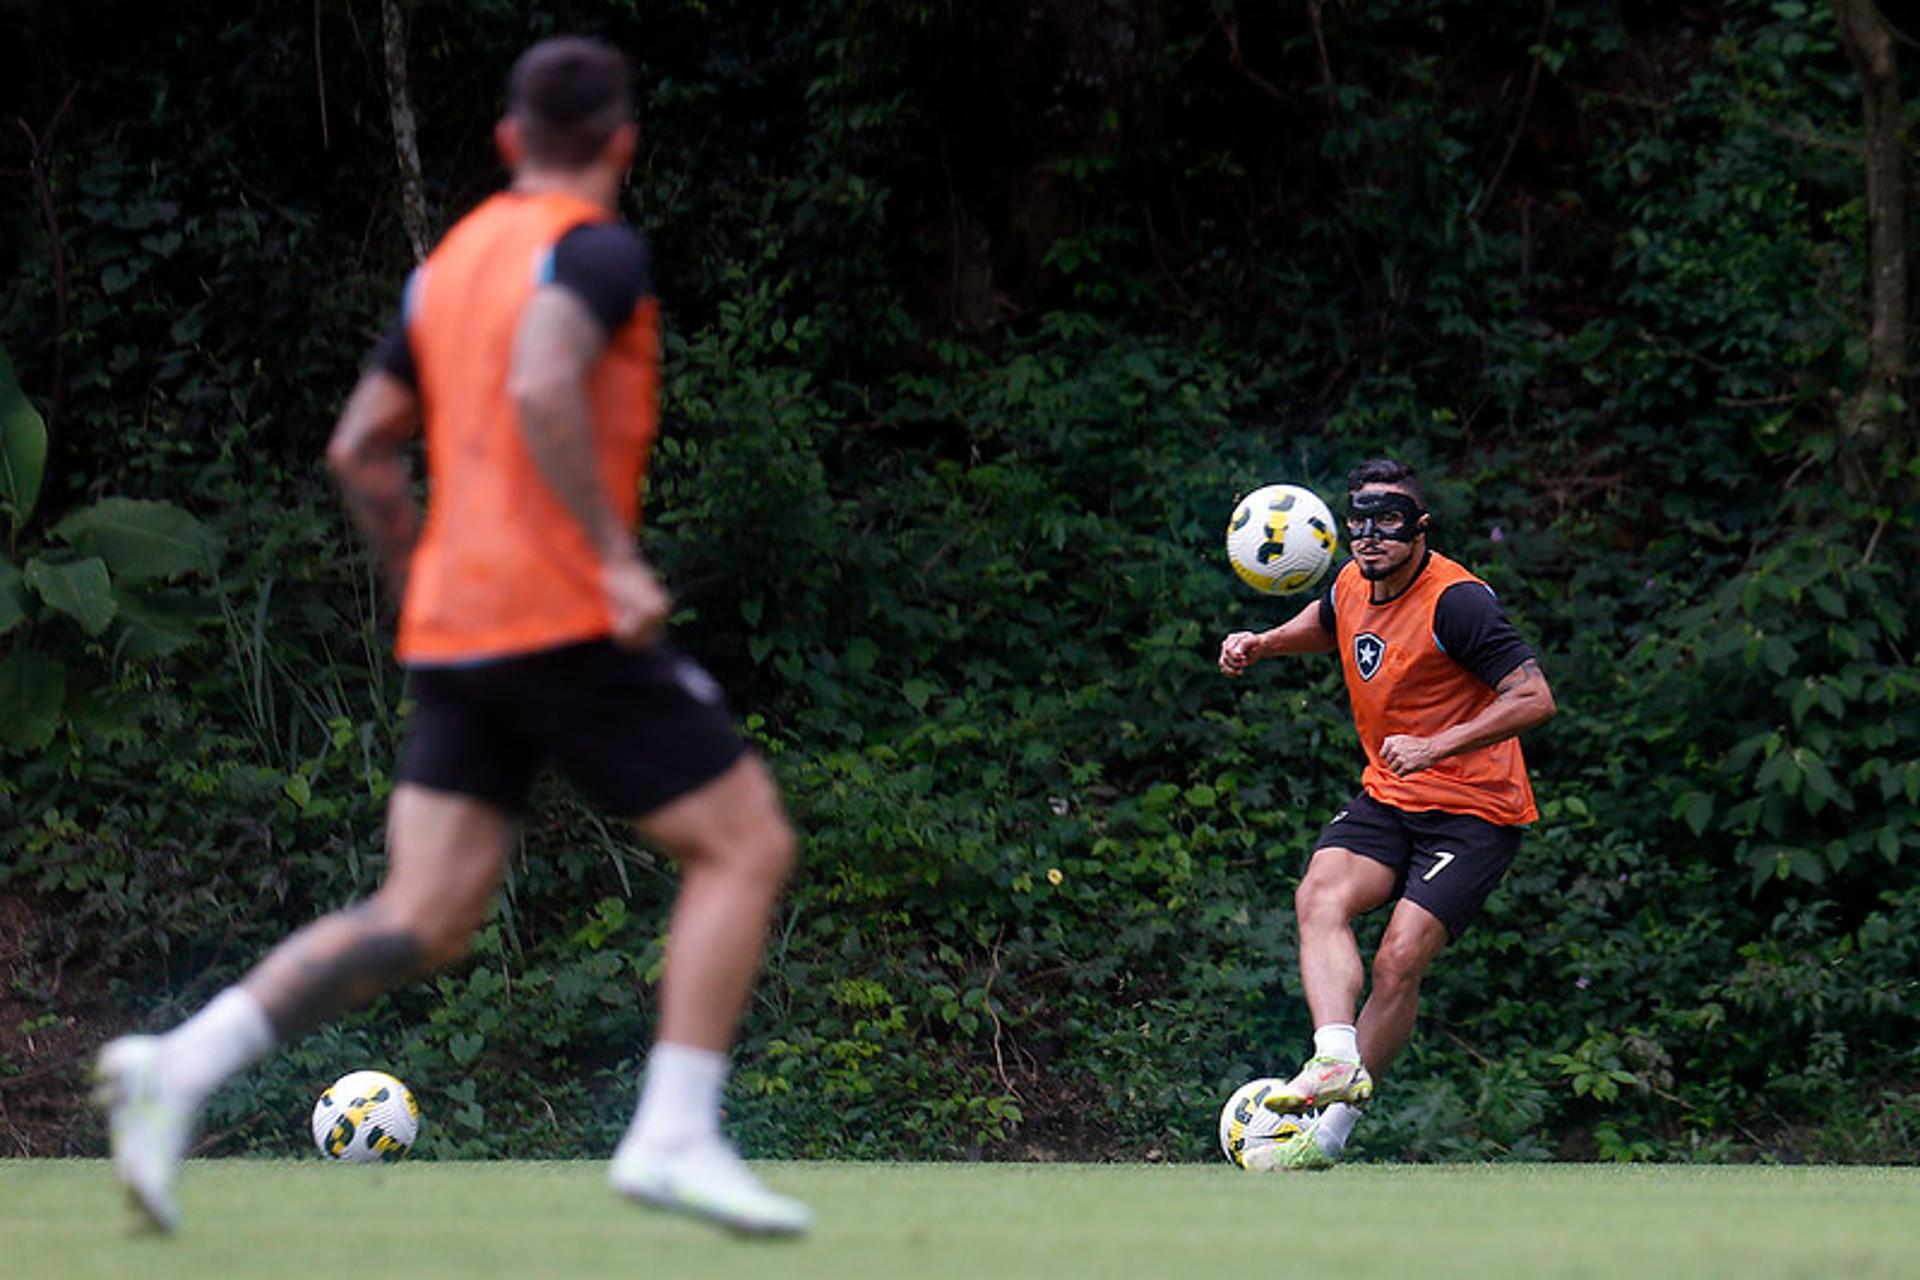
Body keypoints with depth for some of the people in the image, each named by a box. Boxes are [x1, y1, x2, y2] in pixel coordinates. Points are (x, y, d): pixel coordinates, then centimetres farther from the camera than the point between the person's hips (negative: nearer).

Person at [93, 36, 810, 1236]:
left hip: (453, 632, 8)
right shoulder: (599, 248, -6)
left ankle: (180, 1065, -11)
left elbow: (361, 447, 18)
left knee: (421, 921, 4)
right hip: (569, 626, -7)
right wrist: (617, 556, -23)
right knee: (746, 842, 3)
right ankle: (675, 1137, -4)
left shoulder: (450, 261, 17)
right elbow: (542, 387, -25)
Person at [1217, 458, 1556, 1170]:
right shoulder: (1351, 585, 4)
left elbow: (1534, 699, -23)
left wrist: (1437, 747, -29)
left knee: (1399, 959, -17)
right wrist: (1262, 644, 11)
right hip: (1387, 796, 7)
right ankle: (1336, 1059, -36)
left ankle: (1331, 1132, -8)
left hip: (1473, 810, -7)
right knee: (1320, 897, -22)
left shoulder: (1456, 600, -19)